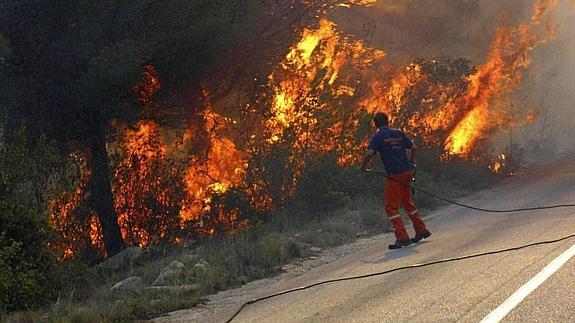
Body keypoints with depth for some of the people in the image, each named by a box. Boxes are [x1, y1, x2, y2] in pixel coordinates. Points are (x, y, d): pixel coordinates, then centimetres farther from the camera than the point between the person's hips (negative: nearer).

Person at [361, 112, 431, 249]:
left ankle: (402, 237, -11)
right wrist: (411, 163, 32)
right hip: (407, 172, 6)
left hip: (394, 175, -6)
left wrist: (363, 167, -2)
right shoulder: (399, 133, 11)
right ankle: (421, 230, 29)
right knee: (408, 202, 23)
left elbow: (369, 153, -18)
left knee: (391, 207, -2)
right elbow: (413, 147, 17)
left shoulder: (377, 137, -5)